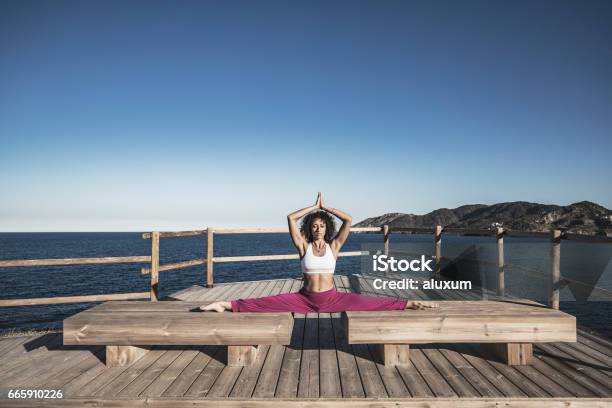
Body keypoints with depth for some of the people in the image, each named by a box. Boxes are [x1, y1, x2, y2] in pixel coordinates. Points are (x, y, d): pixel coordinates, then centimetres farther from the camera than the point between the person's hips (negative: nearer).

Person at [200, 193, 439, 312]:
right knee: (270, 302, -17)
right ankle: (228, 305, -21)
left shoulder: (334, 246, 0)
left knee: (369, 303, -13)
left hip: (332, 299, 1)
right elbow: (291, 218, -12)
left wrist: (326, 207, -4)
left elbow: (348, 220, -10)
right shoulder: (304, 246, -2)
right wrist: (314, 207, -5)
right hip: (305, 299, 0)